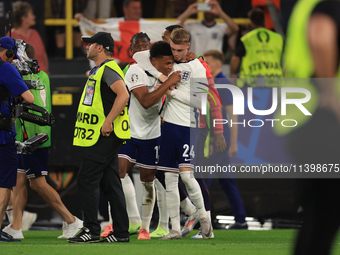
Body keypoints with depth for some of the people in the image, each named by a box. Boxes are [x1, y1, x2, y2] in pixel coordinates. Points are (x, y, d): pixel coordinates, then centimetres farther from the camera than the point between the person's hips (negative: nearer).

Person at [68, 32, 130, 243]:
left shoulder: (108, 69, -13)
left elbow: (123, 94, -26)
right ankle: (121, 232, 10)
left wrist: (108, 122, -26)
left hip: (105, 136, -10)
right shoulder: (98, 71, 20)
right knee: (110, 183, 9)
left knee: (87, 180, -9)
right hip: (104, 137, 10)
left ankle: (91, 230, -9)